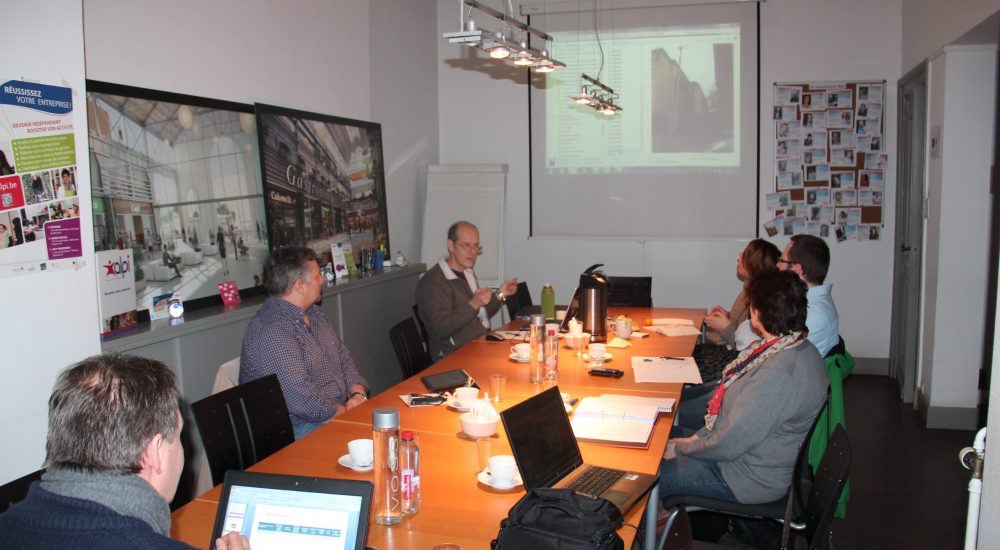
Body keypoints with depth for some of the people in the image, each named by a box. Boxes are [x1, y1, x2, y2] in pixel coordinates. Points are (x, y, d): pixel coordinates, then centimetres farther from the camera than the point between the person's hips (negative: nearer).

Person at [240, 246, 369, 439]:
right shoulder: (271, 332, -21)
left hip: (340, 411, 9)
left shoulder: (314, 314, 12)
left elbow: (344, 358, 17)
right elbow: (303, 401, -25)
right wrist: (348, 412, -13)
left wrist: (358, 394, -2)